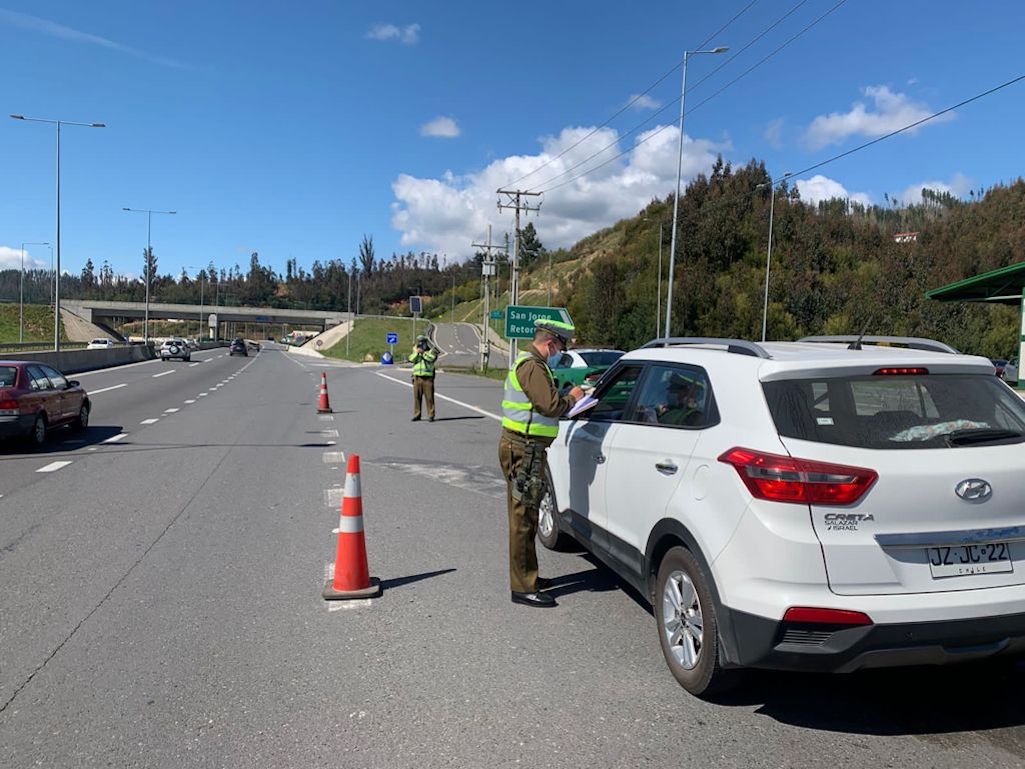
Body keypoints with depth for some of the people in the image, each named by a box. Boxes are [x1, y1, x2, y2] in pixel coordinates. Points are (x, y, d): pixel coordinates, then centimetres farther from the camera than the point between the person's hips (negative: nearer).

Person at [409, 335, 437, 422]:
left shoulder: (431, 351, 5)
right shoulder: (415, 351, 16)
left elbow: (432, 358, -17)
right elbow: (411, 359, -2)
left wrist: (423, 352, -13)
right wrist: (416, 352, -15)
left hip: (428, 378, -3)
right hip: (417, 377, 4)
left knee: (429, 397, -4)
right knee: (417, 397, 4)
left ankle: (431, 415, 0)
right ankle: (417, 415, 11)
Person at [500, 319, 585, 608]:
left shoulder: (527, 363, 19)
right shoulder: (533, 367, -16)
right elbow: (550, 406, -25)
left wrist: (566, 397, 9)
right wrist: (571, 398, -7)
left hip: (521, 447, 11)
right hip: (523, 449, -11)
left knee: (524, 516, 18)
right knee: (523, 518, -6)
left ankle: (527, 576, 30)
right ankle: (523, 587, 0)